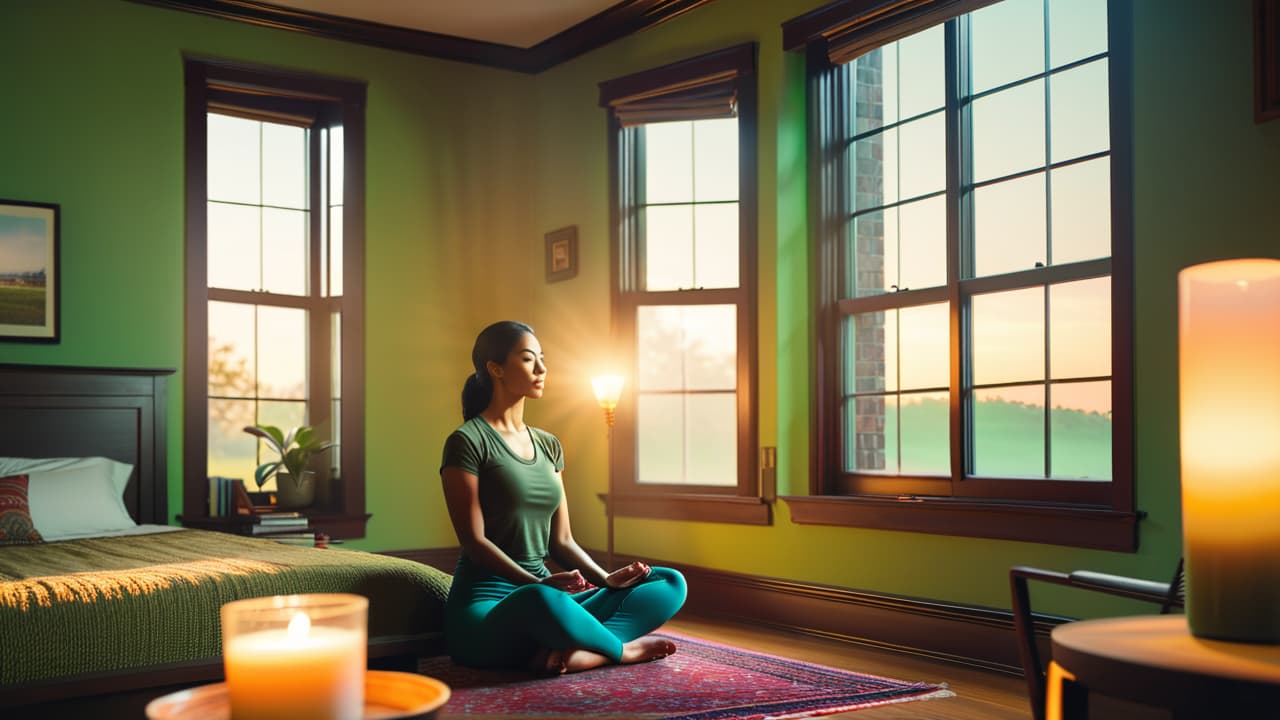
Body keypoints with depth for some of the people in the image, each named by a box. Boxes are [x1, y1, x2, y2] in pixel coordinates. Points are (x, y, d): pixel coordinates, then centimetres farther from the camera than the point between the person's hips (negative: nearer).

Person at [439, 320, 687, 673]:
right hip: (484, 608, -7)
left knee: (671, 584, -6)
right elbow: (473, 540, -12)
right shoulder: (467, 442, -6)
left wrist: (607, 578, -4)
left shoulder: (548, 445, 15)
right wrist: (539, 584, -23)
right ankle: (624, 649, -13)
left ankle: (577, 651, -27)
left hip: (544, 592, 7)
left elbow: (561, 540, 13)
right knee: (543, 602, -42)